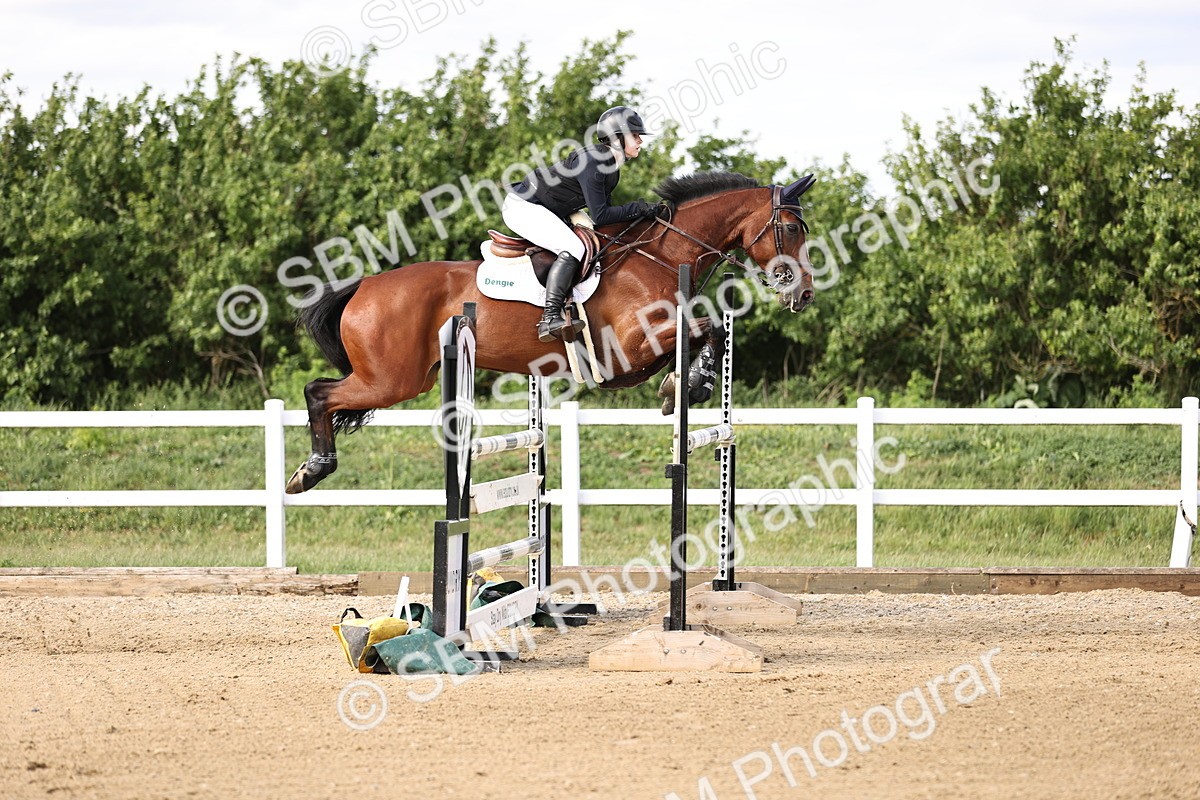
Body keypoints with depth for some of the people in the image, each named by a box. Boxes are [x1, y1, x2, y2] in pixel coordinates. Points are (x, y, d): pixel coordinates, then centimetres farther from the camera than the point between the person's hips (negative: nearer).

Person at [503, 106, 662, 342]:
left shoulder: (610, 166, 6)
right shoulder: (591, 163, -25)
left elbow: (605, 210, 11)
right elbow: (599, 216, -26)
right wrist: (635, 209, -19)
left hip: (545, 212, 11)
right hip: (523, 206, -11)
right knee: (572, 248, -28)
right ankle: (549, 320, -36)